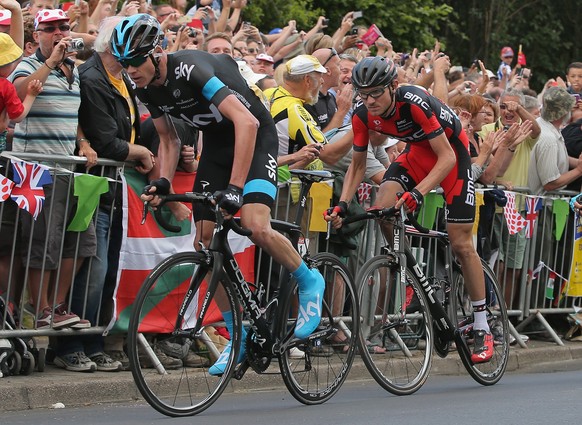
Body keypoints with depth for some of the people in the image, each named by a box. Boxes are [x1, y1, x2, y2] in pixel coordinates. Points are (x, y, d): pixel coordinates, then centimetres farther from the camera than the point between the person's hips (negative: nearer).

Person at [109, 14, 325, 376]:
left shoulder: (191, 70, -31)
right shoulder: (147, 88, -6)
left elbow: (246, 121, -39)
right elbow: (169, 139, 10)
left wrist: (235, 186, -42)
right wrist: (164, 181, -9)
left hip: (254, 137, -8)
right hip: (216, 144, 8)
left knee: (256, 226, -28)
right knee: (204, 241, -2)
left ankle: (309, 282, -1)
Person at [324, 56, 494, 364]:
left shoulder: (414, 102, -35)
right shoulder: (363, 114, -18)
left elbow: (447, 157, -32)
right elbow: (357, 165, -5)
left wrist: (418, 192, -45)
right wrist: (342, 204, -19)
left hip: (452, 150, -5)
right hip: (418, 151, 5)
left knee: (460, 243, -5)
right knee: (382, 210, -22)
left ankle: (482, 328, 5)